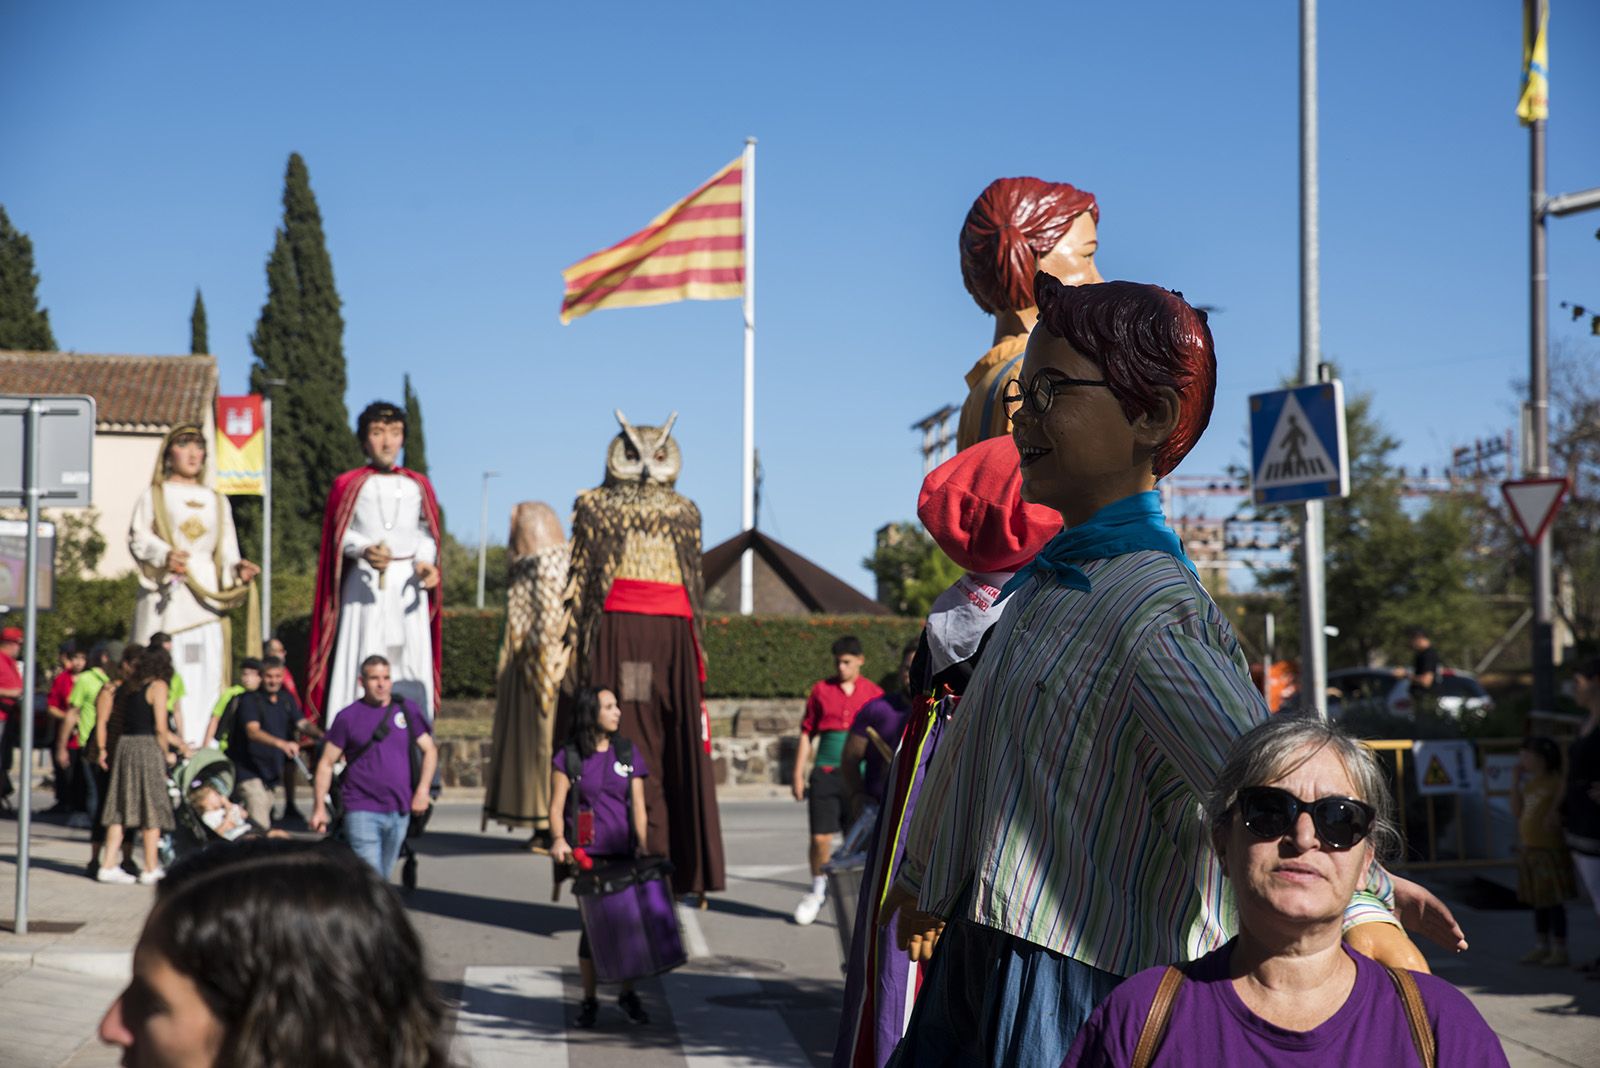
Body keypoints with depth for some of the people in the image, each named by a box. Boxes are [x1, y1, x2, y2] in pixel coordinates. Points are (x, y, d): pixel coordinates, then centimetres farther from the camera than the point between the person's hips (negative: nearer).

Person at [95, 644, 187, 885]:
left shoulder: (130, 687, 16)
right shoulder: (158, 686, -5)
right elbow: (160, 728, -11)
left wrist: (177, 742, 28)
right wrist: (167, 755, 3)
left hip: (124, 745, 7)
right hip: (147, 748, -7)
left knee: (121, 809, 9)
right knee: (152, 810, 1)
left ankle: (108, 865, 7)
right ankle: (151, 869, 5)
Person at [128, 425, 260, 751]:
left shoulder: (217, 501, 22)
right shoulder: (154, 494, 13)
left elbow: (227, 551, 15)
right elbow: (138, 537, 0)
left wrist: (238, 569, -7)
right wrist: (165, 555, -19)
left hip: (206, 589, 3)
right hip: (167, 594, -3)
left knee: (207, 669, -7)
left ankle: (200, 743, -8)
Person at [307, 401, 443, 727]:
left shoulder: (418, 486, 14)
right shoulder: (349, 485, 8)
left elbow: (426, 532, 10)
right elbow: (341, 533, 2)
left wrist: (425, 562, -10)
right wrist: (364, 550, -18)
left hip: (408, 582, 2)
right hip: (364, 581, -2)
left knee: (410, 660, -4)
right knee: (361, 659, -8)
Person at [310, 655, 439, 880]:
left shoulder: (406, 710, 7)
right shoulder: (348, 717, 0)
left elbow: (429, 750, 11)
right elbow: (326, 763, 2)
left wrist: (423, 789, -2)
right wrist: (320, 807, -4)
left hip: (399, 811, 4)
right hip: (362, 811, -3)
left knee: (383, 876, 14)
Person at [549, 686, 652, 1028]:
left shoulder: (628, 752, 8)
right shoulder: (568, 757, 1)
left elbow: (638, 808, 8)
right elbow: (556, 806, -3)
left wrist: (641, 848, -1)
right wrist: (558, 839, -21)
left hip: (622, 851, 2)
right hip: (586, 854, -2)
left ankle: (628, 994, 20)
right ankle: (588, 1001, 12)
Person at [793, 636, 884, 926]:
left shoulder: (874, 693, 4)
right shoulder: (821, 690, 7)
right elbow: (807, 733, 11)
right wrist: (798, 774, 6)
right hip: (825, 772, 1)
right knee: (820, 838, -3)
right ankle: (818, 889, 20)